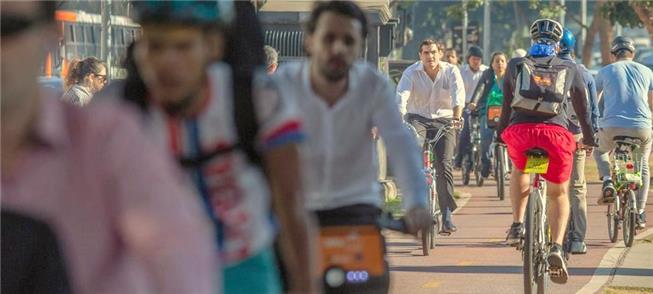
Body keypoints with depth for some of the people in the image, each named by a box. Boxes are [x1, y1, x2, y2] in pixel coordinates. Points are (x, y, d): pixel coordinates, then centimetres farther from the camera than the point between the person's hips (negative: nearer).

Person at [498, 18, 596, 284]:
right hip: (556, 132, 0)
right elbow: (582, 106, 28)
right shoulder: (569, 69, 22)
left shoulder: (516, 65, 22)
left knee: (519, 169, 34)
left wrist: (500, 132, 36)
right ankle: (556, 248, -7)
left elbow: (506, 104, 24)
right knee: (559, 194, 16)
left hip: (520, 131, 0)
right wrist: (589, 138, 40)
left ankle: (517, 225, 18)